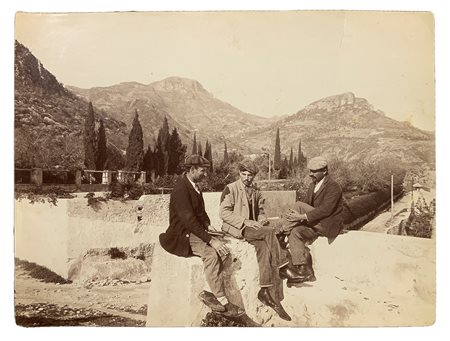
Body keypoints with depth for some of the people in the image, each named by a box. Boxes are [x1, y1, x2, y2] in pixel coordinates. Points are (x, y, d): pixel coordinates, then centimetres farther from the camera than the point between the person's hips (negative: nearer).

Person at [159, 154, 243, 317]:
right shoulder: (180, 189, -16)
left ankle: (211, 294, -13)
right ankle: (222, 301, -23)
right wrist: (210, 240, -27)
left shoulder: (195, 187, 14)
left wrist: (209, 228, 2)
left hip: (196, 231, 9)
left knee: (223, 251, -14)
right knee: (211, 254, -30)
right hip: (182, 236, -9)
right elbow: (188, 220, -25)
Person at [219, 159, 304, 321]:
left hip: (252, 228, 6)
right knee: (269, 231, -28)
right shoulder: (230, 189, -3)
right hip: (234, 228, -6)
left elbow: (260, 212, 24)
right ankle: (283, 267, -19)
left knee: (263, 247, -26)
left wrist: (262, 221, 0)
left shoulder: (256, 192, 17)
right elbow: (224, 212, -11)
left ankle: (264, 291, -27)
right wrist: (245, 221, -20)